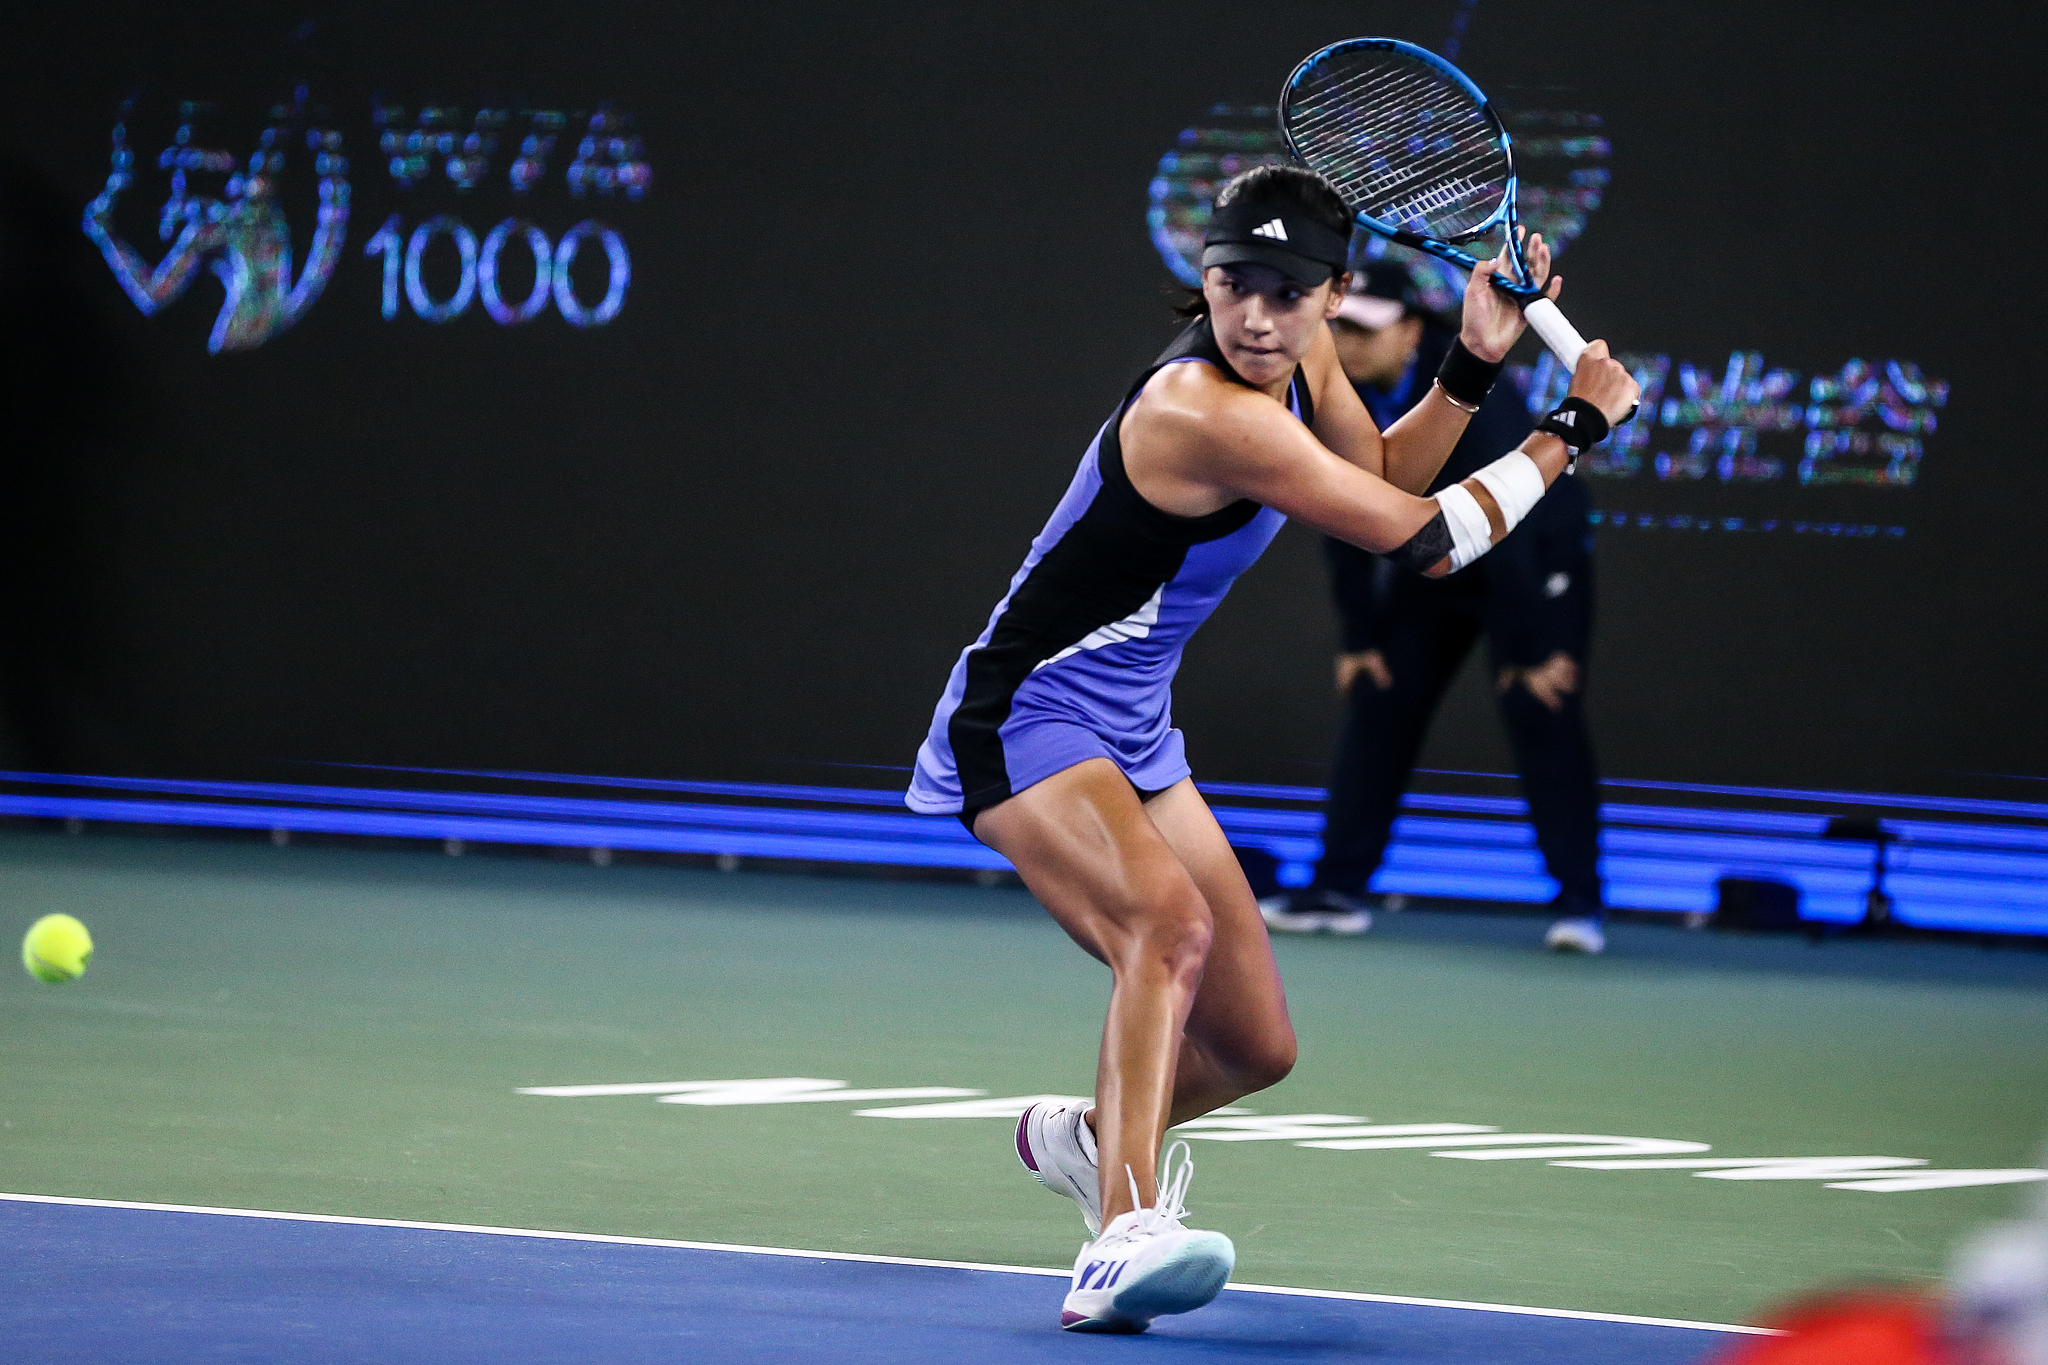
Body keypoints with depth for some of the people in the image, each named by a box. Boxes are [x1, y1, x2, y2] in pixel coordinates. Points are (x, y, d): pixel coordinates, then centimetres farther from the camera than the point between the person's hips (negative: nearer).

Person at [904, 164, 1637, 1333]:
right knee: (1170, 922, -38)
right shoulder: (1203, 413, -29)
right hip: (1025, 718, -9)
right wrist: (1574, 427, -13)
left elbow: (1380, 480, 20)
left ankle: (1086, 1140, 42)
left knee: (1257, 1047, 11)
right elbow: (1422, 539, -23)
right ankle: (1123, 1241, -47)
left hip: (1133, 733, 9)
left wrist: (1476, 363, 5)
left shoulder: (1302, 357, -1)